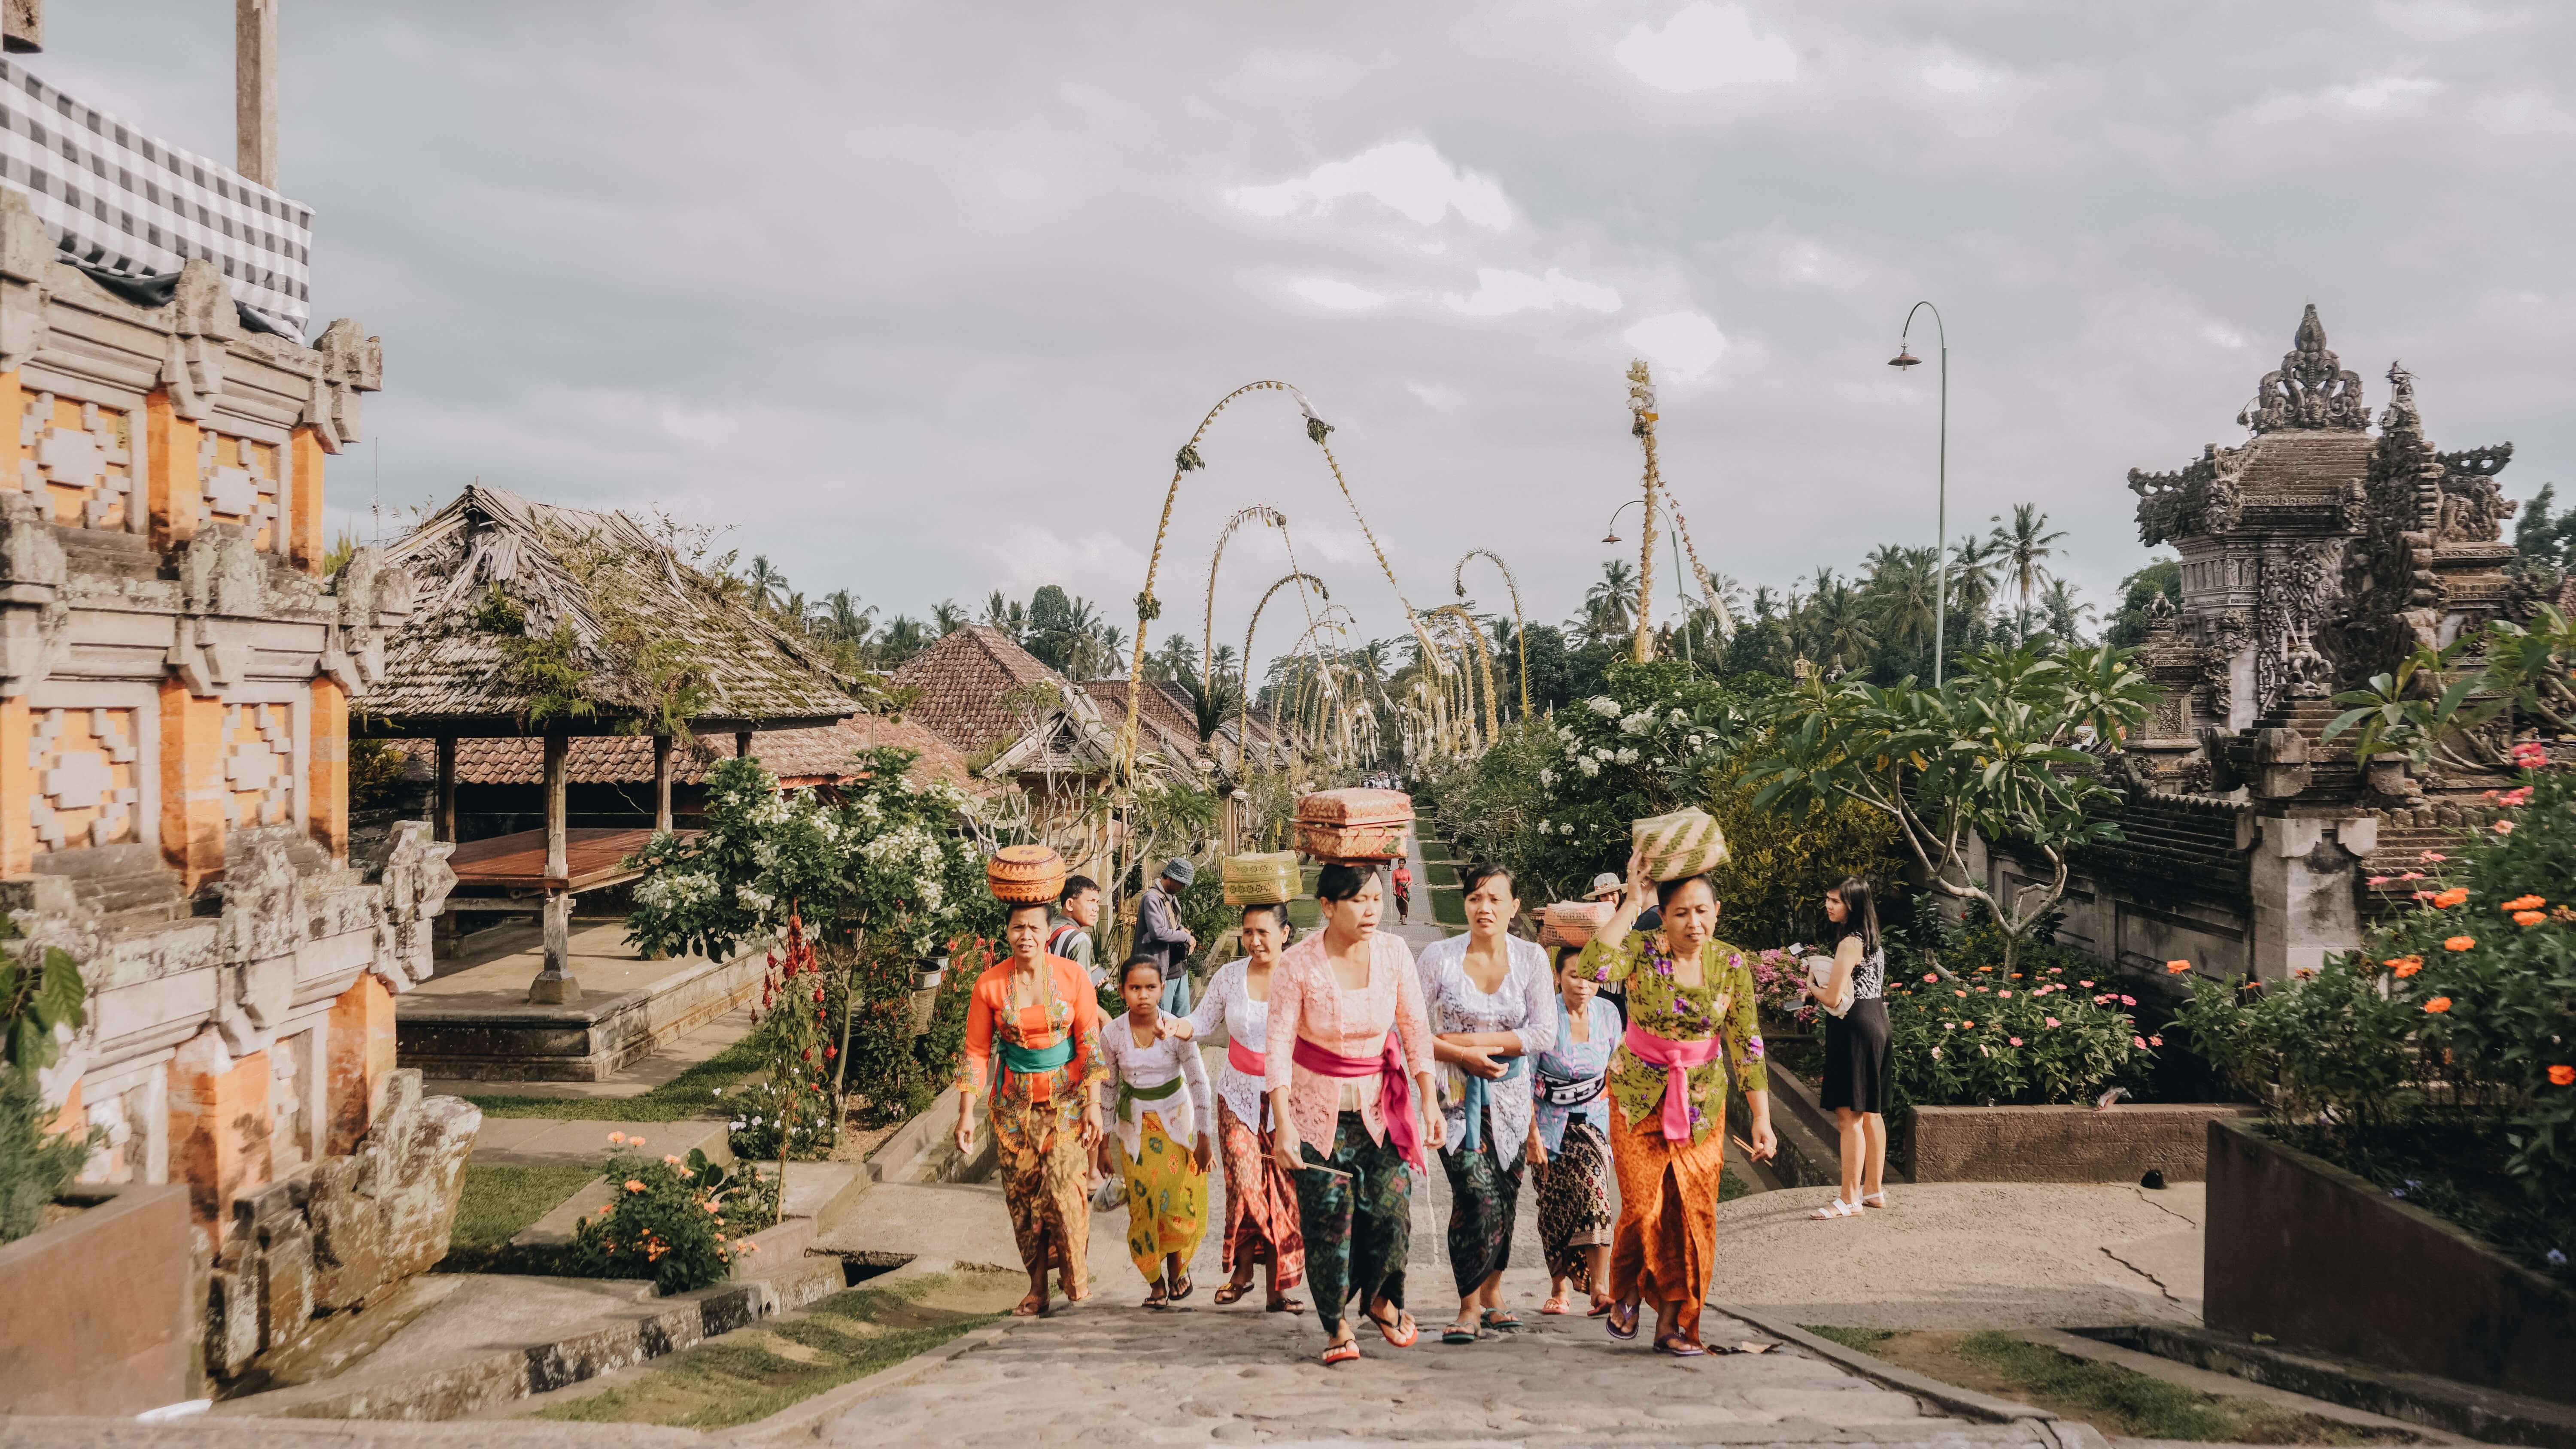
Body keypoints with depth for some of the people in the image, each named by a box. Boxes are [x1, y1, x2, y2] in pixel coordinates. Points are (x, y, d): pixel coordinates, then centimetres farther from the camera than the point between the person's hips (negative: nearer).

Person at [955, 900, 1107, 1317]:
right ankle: (1037, 1288, 14)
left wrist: (1093, 1103, -7)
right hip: (1015, 1101, 2)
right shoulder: (989, 984, -4)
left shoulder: (1072, 976, -6)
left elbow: (1090, 1043, -3)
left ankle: (1076, 1273, 10)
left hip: (1067, 1097, -1)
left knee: (1064, 1187, -12)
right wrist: (967, 1113, -5)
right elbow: (976, 1051, -1)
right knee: (1022, 1193, 2)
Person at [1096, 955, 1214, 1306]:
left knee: (1178, 1201, -4)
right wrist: (1103, 1144, 2)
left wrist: (1204, 1138, -4)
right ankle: (1155, 1282, 14)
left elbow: (1199, 1083, -6)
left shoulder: (1176, 1030, -14)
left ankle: (1177, 1265, 23)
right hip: (1135, 1125, 1)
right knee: (1143, 1202, -1)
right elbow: (1107, 1089, 0)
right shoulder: (1112, 1034, -10)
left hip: (1176, 1120, -1)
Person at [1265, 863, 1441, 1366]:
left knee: (1390, 1209, -5)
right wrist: (1283, 1124, -21)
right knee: (1327, 1219, -4)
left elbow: (1416, 1031, 2)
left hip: (1380, 1104, 2)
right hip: (1318, 1108, -2)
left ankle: (1380, 1298, 25)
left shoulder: (1393, 952, -6)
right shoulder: (1297, 965, -15)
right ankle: (1336, 1324, 15)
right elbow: (1279, 1046, -14)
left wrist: (1429, 1103, -2)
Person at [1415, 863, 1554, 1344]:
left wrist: (1474, 1040, -13)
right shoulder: (1438, 957, -6)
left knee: (1504, 1199, 9)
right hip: (1455, 1094, -3)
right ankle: (1470, 1307, -5)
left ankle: (1491, 1294, 28)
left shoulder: (1530, 958, -1)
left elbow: (1545, 1034, -7)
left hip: (1509, 1095, 3)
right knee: (1478, 1195, -15)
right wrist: (1461, 1055, -15)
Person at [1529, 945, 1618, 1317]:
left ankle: (1600, 1289, -22)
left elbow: (1614, 1071, 10)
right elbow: (1526, 1078, -11)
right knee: (1554, 1207, 2)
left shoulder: (1607, 1014, -3)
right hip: (1551, 1122, -1)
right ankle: (1557, 1290, 18)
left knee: (1594, 1194, -18)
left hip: (1593, 1119, 2)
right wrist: (1533, 1134, -13)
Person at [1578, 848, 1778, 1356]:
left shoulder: (1731, 964, -6)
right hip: (1639, 1096, -2)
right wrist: (1633, 900, -31)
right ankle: (1624, 1296, 21)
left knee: (1693, 1211, -1)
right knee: (1643, 1207, -8)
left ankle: (1673, 1322, 13)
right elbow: (1596, 964, -35)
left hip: (1702, 1101, 2)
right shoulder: (1643, 951, -13)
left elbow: (1746, 1046, -3)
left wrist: (1761, 1119, -6)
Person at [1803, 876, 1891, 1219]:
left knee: (1849, 1115, -8)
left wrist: (1811, 989, -1)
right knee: (1871, 1112, 15)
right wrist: (1823, 989, 10)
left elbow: (1833, 998, -20)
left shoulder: (1849, 944, -18)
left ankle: (1850, 1199, -6)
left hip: (1854, 1029, -10)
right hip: (1875, 1024, 10)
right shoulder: (1871, 940, 12)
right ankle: (1874, 1189, 24)